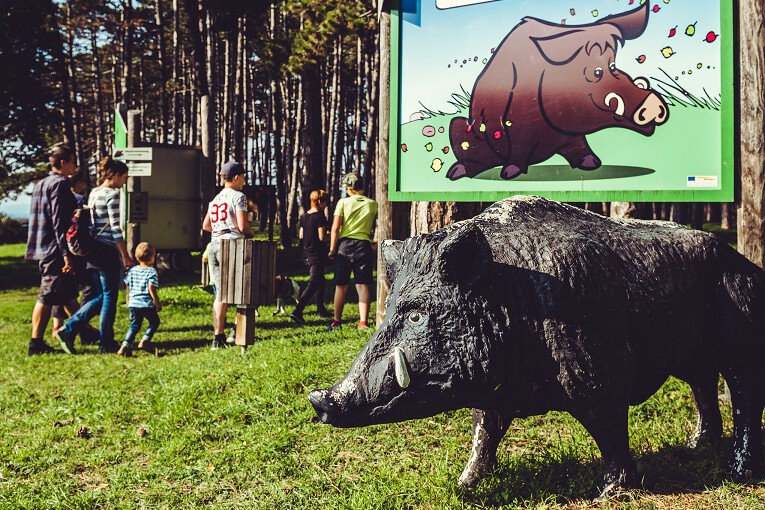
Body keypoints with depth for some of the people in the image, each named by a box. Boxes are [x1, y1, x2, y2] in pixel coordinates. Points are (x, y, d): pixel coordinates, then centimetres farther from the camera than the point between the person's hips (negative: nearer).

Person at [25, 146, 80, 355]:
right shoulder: (60, 184, -12)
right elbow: (59, 221, -20)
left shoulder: (41, 185, 18)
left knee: (69, 294, 17)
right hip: (55, 251, -10)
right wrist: (66, 253, -22)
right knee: (48, 297, -5)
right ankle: (36, 343, -1)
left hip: (46, 250, 10)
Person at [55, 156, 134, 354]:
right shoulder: (112, 194, -12)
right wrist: (125, 256, -13)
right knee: (110, 296, 3)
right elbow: (115, 228, -16)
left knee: (101, 296, 15)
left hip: (94, 250, 9)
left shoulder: (94, 193, 14)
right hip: (108, 251, -9)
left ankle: (68, 329, 9)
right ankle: (106, 343, 10)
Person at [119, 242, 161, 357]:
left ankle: (126, 344, -2)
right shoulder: (152, 272, -8)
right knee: (154, 321, 13)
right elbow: (151, 288, -15)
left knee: (135, 325, 13)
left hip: (133, 303, 5)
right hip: (146, 304, -5)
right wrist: (157, 302, -8)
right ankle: (145, 340, -2)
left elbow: (127, 285, 16)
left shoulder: (132, 270, 10)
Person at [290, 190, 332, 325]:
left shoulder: (305, 216, 9)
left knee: (320, 280, 23)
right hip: (317, 254, -9)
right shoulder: (320, 216, -14)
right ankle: (297, 311, -21)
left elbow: (301, 235, 13)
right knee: (313, 285, -10)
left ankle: (321, 309, 32)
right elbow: (322, 237, -20)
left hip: (307, 253, 9)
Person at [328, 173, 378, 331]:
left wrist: (332, 249, 0)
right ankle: (363, 322, -6)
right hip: (364, 245, 1)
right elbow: (374, 228, 8)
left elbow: (335, 228, -5)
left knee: (341, 285, 8)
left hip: (345, 244, -1)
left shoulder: (343, 202, -2)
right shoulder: (373, 204, 4)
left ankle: (337, 321, 15)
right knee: (363, 285, 1)